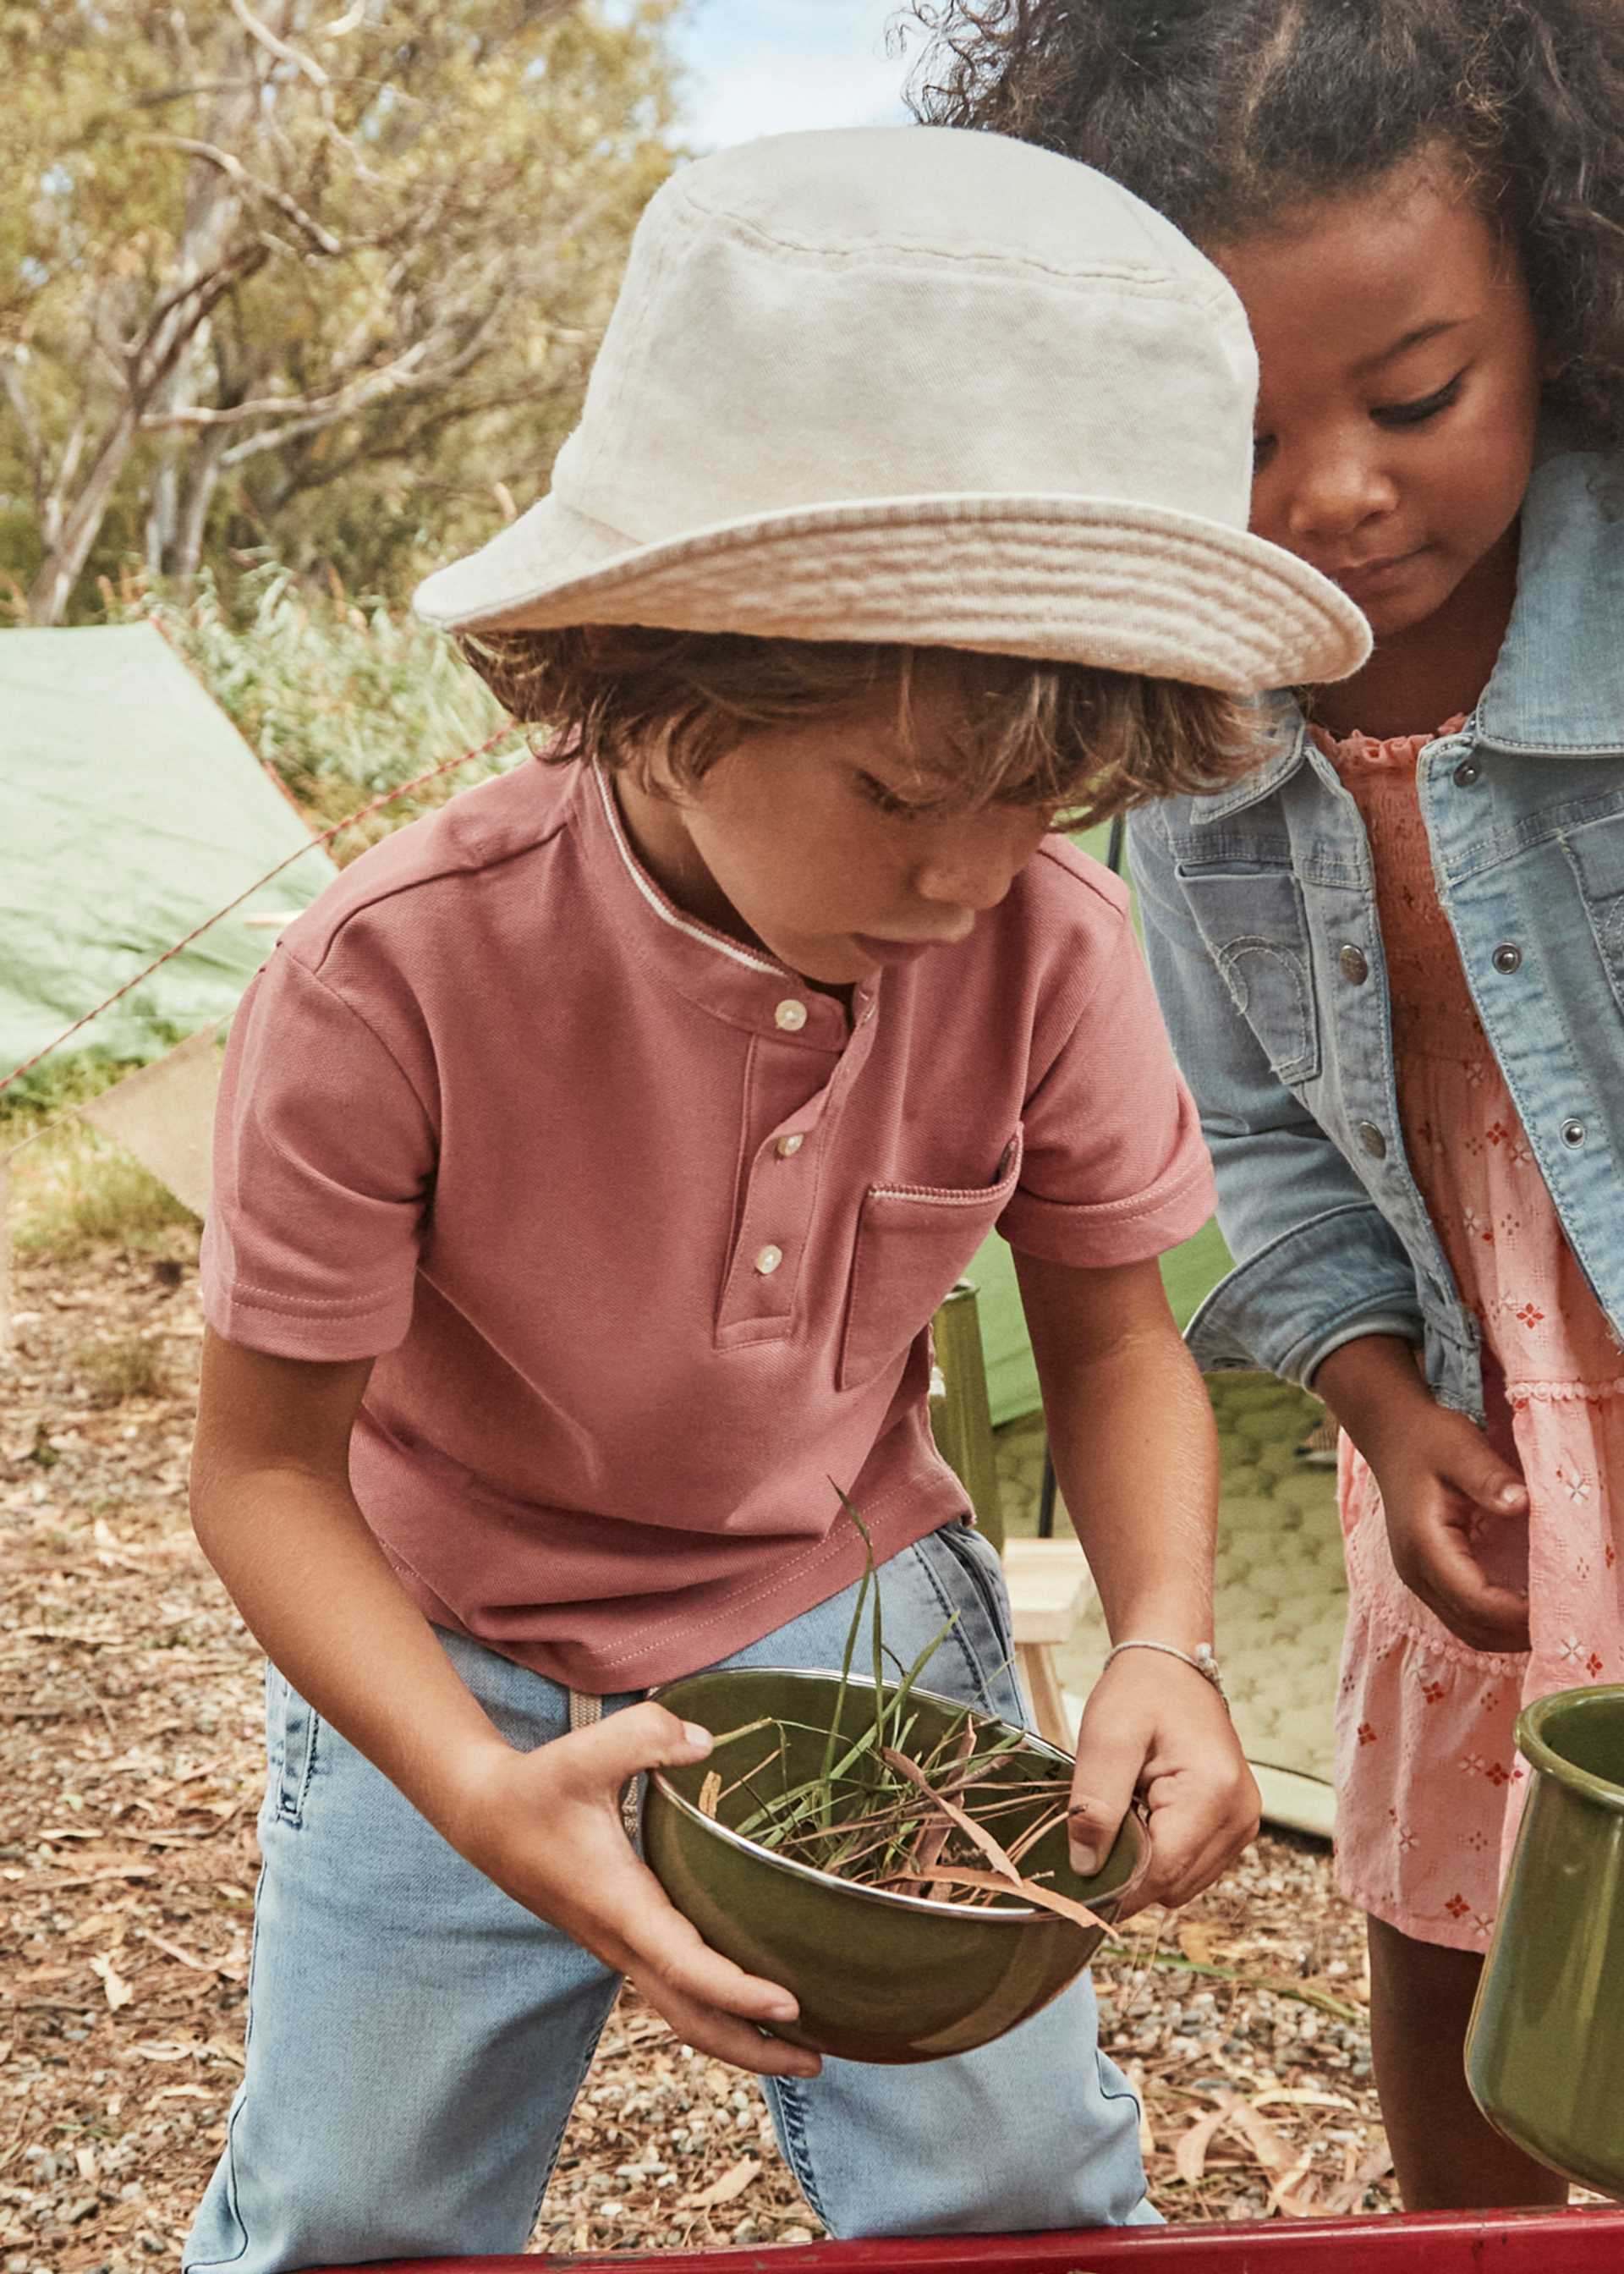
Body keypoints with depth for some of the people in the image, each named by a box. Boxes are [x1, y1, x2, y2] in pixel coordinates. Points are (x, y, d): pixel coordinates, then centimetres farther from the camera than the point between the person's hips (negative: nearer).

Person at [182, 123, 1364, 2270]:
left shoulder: (1045, 944, -20)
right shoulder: (396, 976, -30)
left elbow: (1113, 1336, -5)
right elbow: (265, 1462, -20)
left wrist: (1164, 1645, -24)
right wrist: (480, 1789, -36)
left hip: (858, 1617, 2)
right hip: (460, 1670, -1)